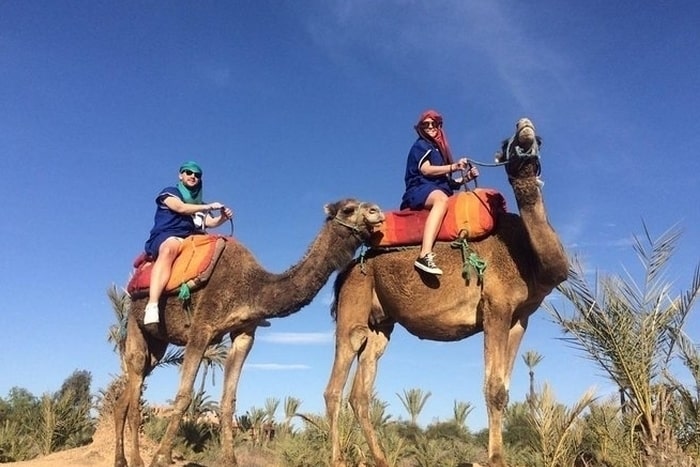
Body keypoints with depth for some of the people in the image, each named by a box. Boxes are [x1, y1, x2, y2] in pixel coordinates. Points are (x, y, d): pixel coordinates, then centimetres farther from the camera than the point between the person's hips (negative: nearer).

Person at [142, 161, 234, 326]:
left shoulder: (199, 204, 29)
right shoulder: (169, 192, 14)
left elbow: (210, 222, 16)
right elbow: (181, 208, -5)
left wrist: (223, 217, -4)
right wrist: (209, 206, -5)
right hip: (167, 237, -6)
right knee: (170, 247, -41)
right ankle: (152, 306, -57)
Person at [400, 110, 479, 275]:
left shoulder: (439, 149, 29)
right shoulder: (421, 145, 7)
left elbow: (446, 181, 24)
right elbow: (425, 170, -10)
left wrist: (465, 177, 9)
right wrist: (454, 167, -11)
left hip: (437, 190, 8)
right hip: (420, 190, -8)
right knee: (441, 198, -41)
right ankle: (425, 255, -57)